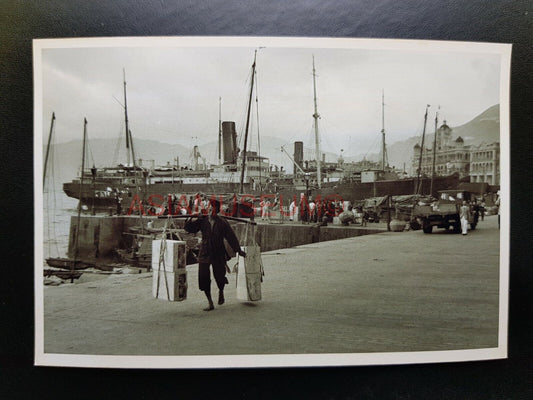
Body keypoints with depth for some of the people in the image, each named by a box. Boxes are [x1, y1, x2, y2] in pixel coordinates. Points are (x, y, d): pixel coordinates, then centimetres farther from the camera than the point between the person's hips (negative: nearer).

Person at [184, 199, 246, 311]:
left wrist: (238, 250, -1)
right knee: (203, 278, -3)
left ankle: (221, 292, 37)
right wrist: (190, 221, -21)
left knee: (219, 276, 1)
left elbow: (231, 237, -1)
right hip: (204, 254, 1)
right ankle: (210, 303, 12)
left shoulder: (222, 223, -4)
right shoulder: (202, 220, -1)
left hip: (218, 254, -1)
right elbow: (189, 229, 0)